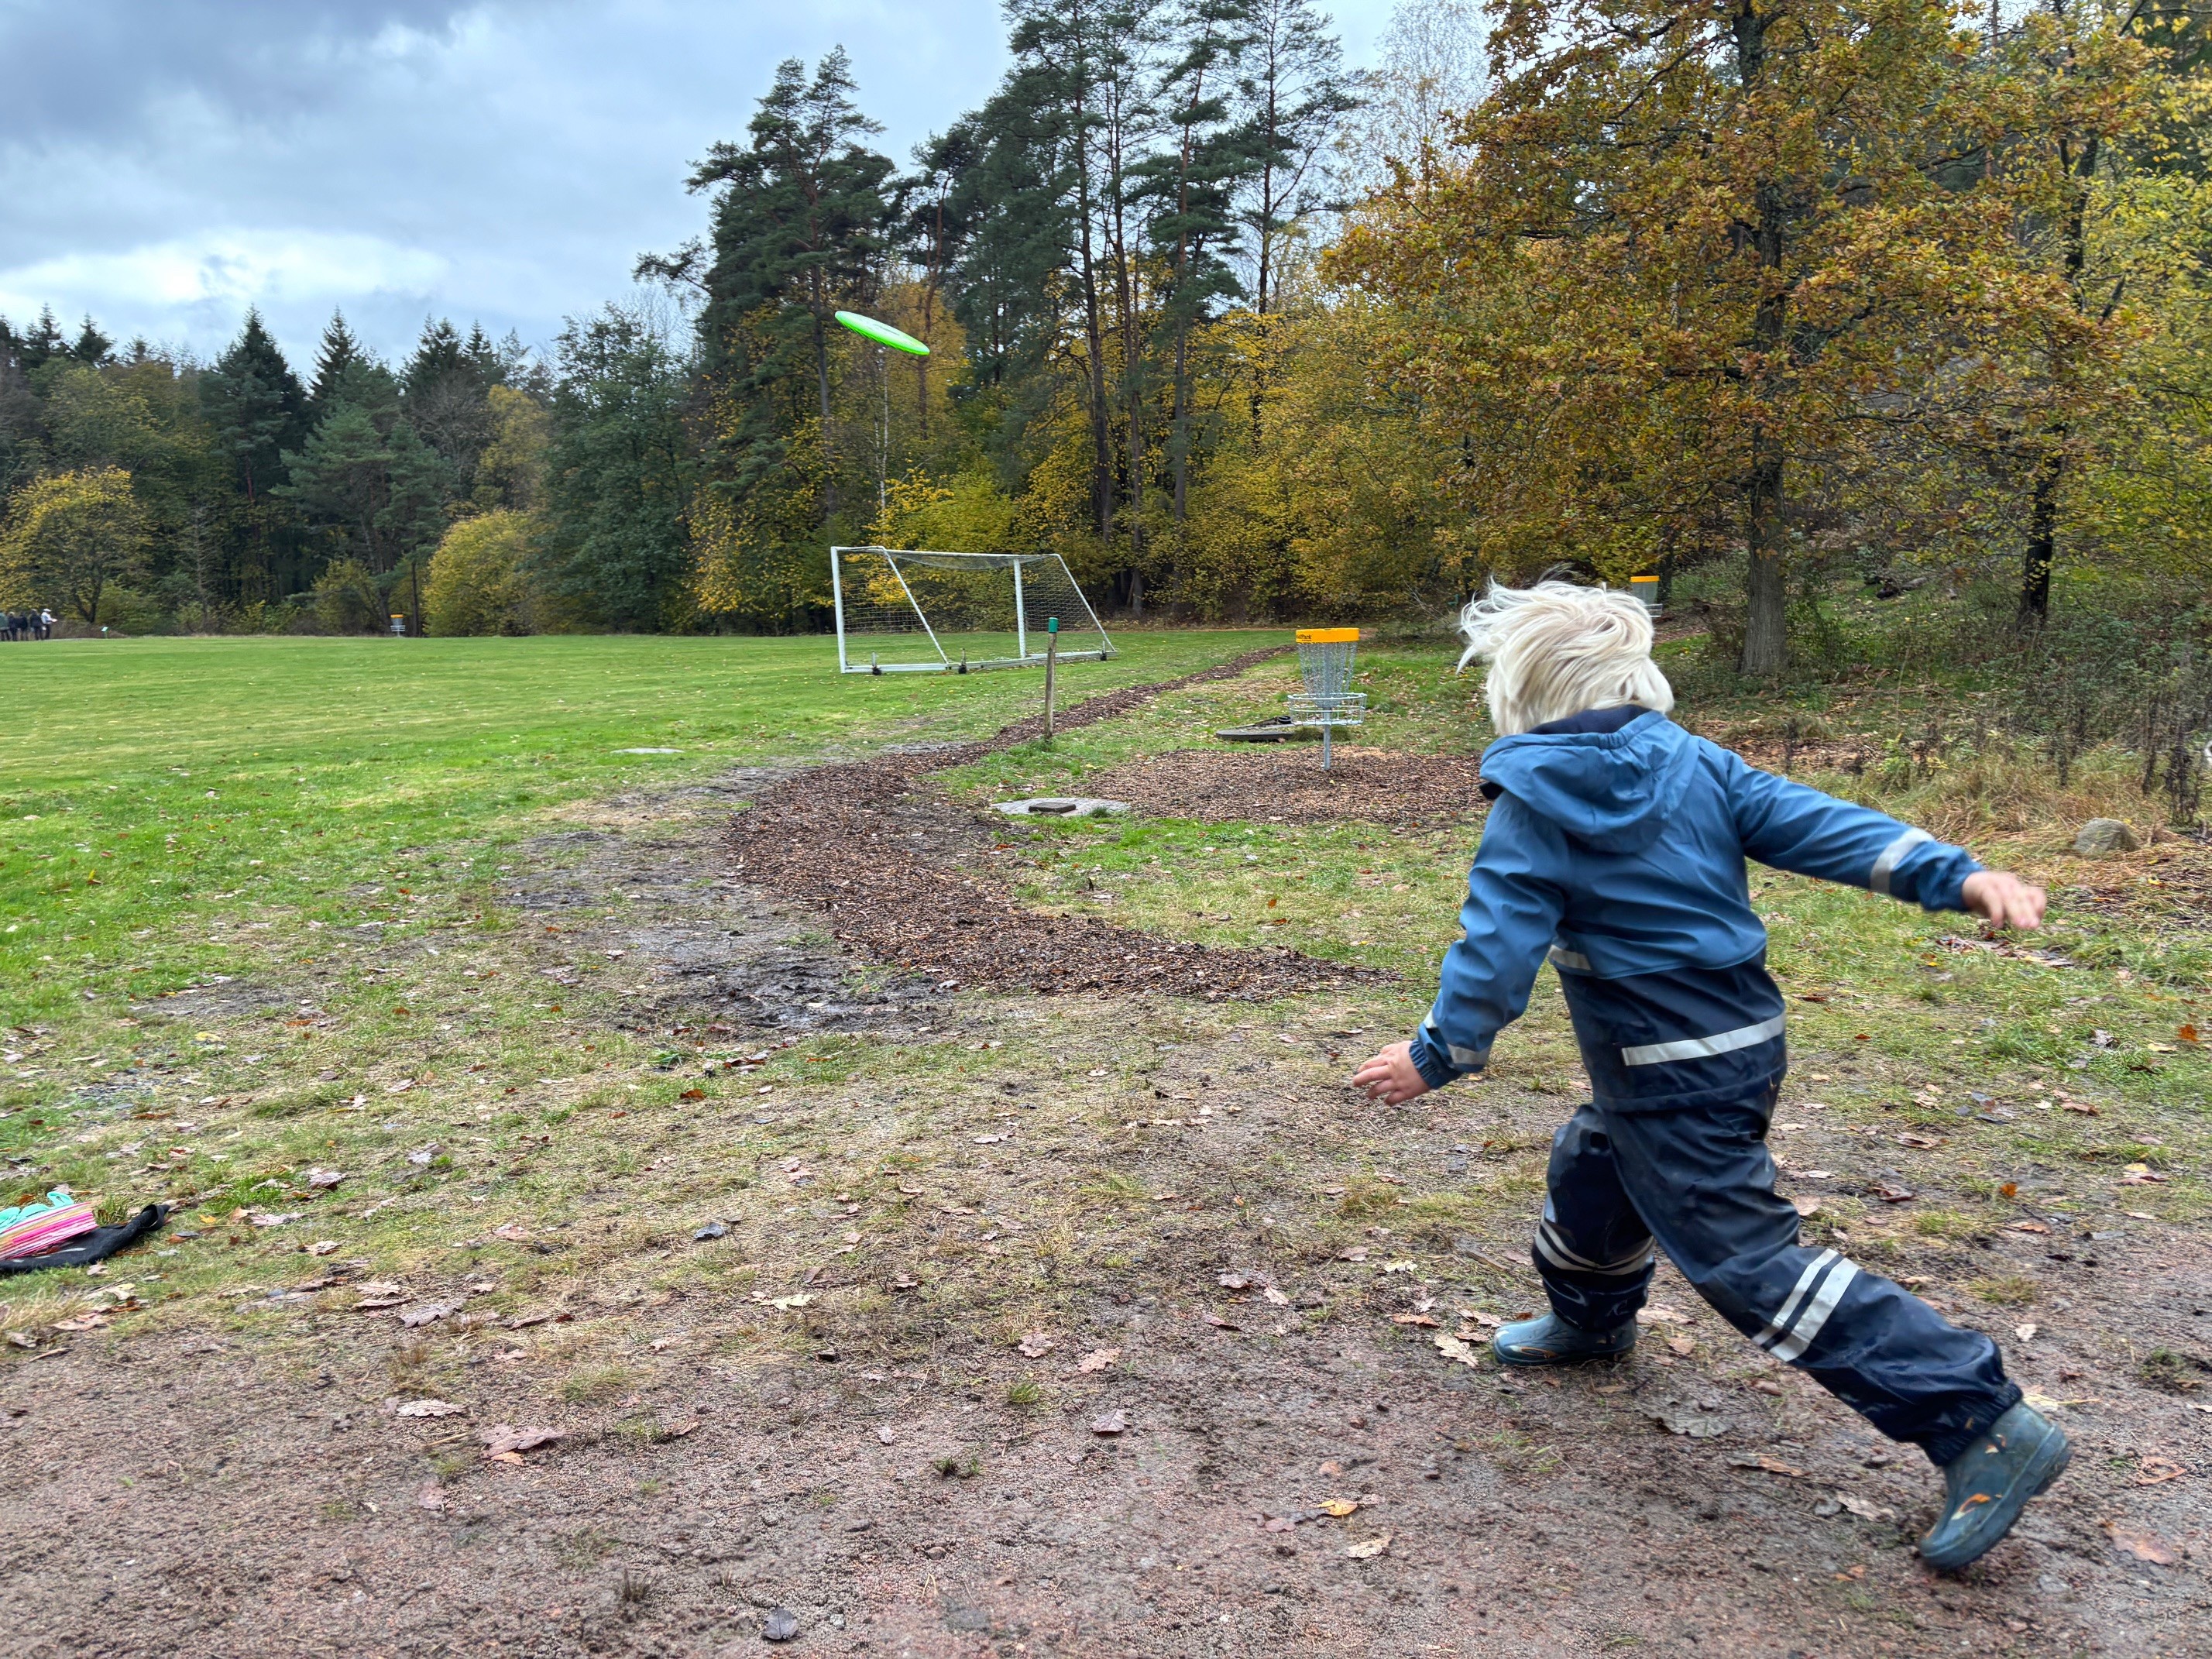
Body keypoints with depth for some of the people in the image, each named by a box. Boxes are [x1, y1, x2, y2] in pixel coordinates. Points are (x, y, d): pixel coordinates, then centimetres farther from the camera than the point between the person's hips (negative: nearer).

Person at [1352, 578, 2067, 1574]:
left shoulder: (1533, 807, -15)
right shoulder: (1694, 762, 3)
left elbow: (1499, 946, -18)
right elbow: (1814, 823, -4)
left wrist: (1437, 1057, -8)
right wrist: (1956, 876, -8)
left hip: (1675, 1080, -9)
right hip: (1742, 1038, 9)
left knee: (1746, 1260, -4)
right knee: (1591, 1172, 29)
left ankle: (1980, 1424, -5)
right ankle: (1589, 1321, 55)